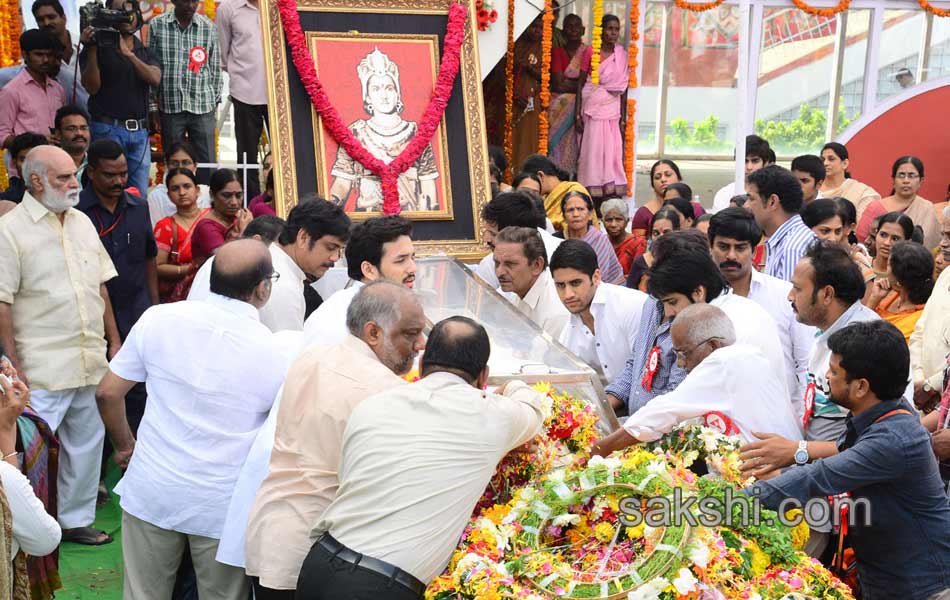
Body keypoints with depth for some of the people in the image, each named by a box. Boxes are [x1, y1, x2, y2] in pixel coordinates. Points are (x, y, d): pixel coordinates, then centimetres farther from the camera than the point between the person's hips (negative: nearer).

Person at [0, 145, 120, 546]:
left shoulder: (82, 222, 11)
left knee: (86, 442, 14)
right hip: (43, 367, -7)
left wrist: (114, 340, 13)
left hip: (91, 361, 7)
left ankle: (75, 519, 29)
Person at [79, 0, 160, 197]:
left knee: (140, 195, 2)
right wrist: (92, 49, -14)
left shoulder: (147, 52, 15)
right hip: (108, 129, -3)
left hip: (140, 131, 3)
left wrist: (129, 54, -16)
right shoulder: (98, 49, 5)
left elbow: (155, 79, -5)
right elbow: (92, 87, -6)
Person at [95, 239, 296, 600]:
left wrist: (124, 446, 16)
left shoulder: (158, 319, -8)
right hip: (223, 508, -1)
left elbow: (107, 393, 0)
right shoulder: (276, 354, -12)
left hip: (151, 492, 2)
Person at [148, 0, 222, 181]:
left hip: (202, 107, 0)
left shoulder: (208, 27, 4)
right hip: (170, 107, 0)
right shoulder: (157, 25, 2)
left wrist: (215, 102, 8)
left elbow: (215, 69, 9)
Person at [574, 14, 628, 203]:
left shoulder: (623, 56, 5)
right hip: (592, 108, -2)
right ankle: (591, 193, 5)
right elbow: (580, 83, 0)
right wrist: (577, 113, -6)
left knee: (612, 151, 0)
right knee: (592, 150, -1)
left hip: (612, 110, 2)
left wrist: (623, 117, 5)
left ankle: (611, 192, 6)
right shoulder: (590, 52, -2)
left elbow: (623, 88, 7)